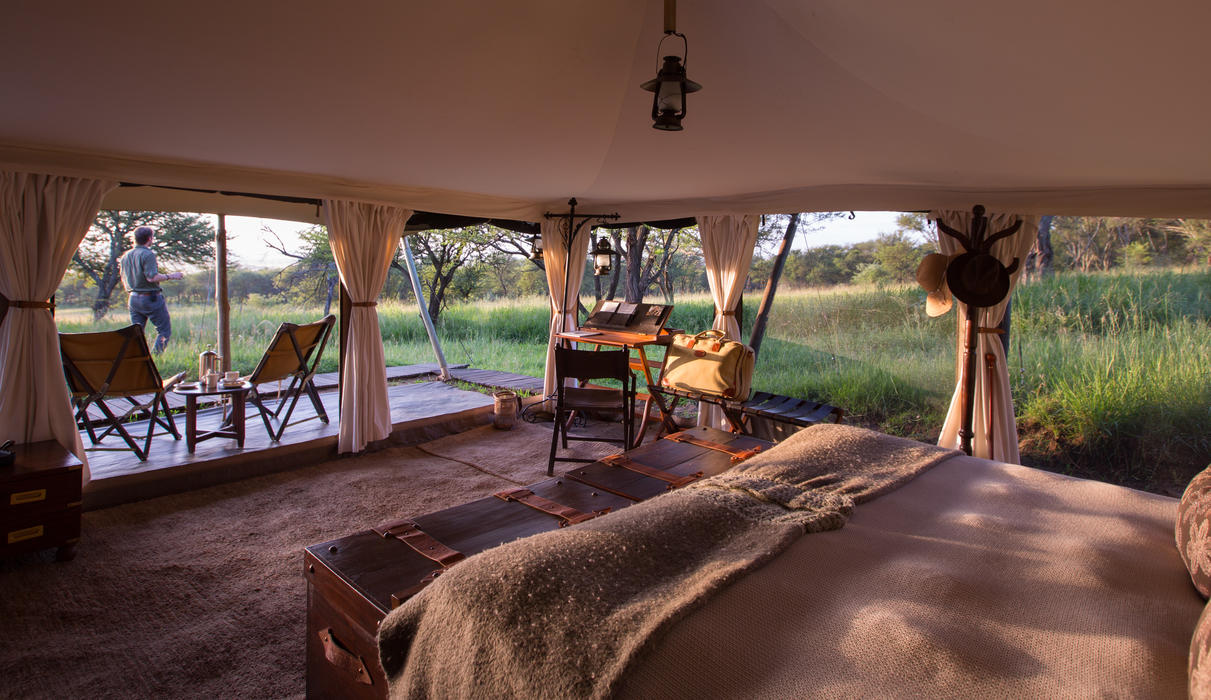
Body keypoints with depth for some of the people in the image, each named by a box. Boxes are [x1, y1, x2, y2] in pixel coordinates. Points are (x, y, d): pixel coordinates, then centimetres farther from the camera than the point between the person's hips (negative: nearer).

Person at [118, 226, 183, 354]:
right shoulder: (148, 254, -12)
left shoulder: (125, 256, 12)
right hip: (151, 298, -7)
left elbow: (124, 281, 16)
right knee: (164, 331, 1)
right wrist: (170, 276, -10)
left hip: (133, 298, 7)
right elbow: (152, 277, -21)